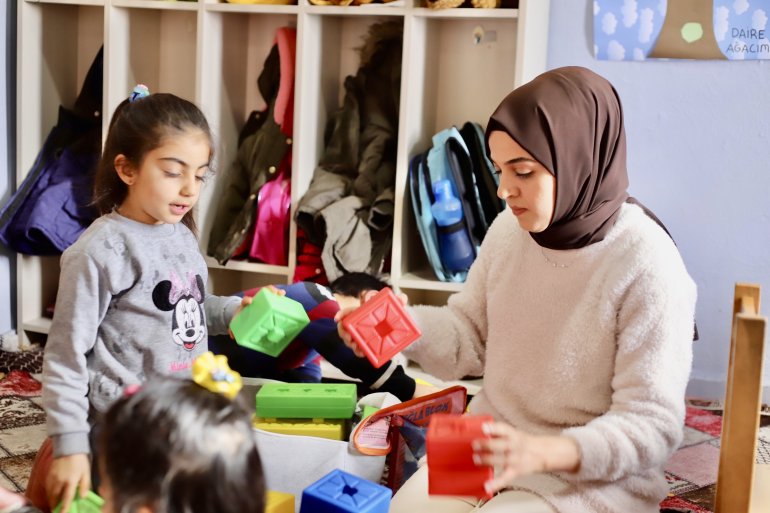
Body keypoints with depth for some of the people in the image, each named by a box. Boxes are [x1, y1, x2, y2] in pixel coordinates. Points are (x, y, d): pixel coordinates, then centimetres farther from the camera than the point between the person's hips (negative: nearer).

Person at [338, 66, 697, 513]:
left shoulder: (647, 267, -20)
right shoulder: (510, 230, 0)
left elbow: (652, 427, -19)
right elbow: (470, 335, 11)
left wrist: (544, 452, -34)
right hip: (489, 447, 6)